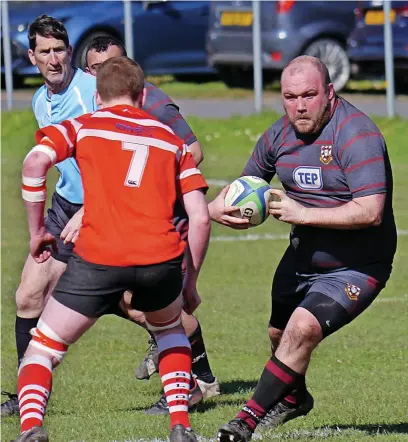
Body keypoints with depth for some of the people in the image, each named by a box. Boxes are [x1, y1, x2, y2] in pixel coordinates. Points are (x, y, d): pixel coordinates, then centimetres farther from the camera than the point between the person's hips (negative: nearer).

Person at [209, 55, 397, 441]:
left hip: (355, 268, -8)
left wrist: (303, 214, -31)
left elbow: (370, 211, -33)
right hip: (302, 258, 8)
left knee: (302, 329, -26)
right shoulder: (280, 135, -2)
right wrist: (217, 207, -8)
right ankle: (293, 398, 54)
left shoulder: (355, 134, -25)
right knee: (279, 333, 22)